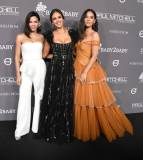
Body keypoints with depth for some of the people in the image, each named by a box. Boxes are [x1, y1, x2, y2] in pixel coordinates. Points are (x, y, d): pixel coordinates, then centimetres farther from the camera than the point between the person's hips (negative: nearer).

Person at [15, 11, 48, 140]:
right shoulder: (20, 37, 1)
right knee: (24, 99, -1)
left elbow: (46, 52, 19)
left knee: (39, 98, 7)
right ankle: (20, 130, 9)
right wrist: (18, 74, -2)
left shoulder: (42, 37, 6)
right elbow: (17, 57, 1)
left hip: (39, 69, 2)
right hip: (26, 70, -1)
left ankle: (37, 127, 19)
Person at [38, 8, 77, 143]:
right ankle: (52, 132, 16)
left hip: (68, 71, 1)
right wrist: (55, 56, 0)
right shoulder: (49, 35, 0)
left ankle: (66, 131, 19)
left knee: (67, 101, 5)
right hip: (54, 71, -1)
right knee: (53, 101, 2)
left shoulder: (72, 33, 3)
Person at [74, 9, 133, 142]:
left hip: (90, 71, -7)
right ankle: (84, 129, 26)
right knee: (82, 102, 13)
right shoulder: (81, 34, 13)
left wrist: (85, 72, -21)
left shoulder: (94, 35, -10)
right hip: (79, 71, 7)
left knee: (93, 101, 0)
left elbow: (94, 57, -17)